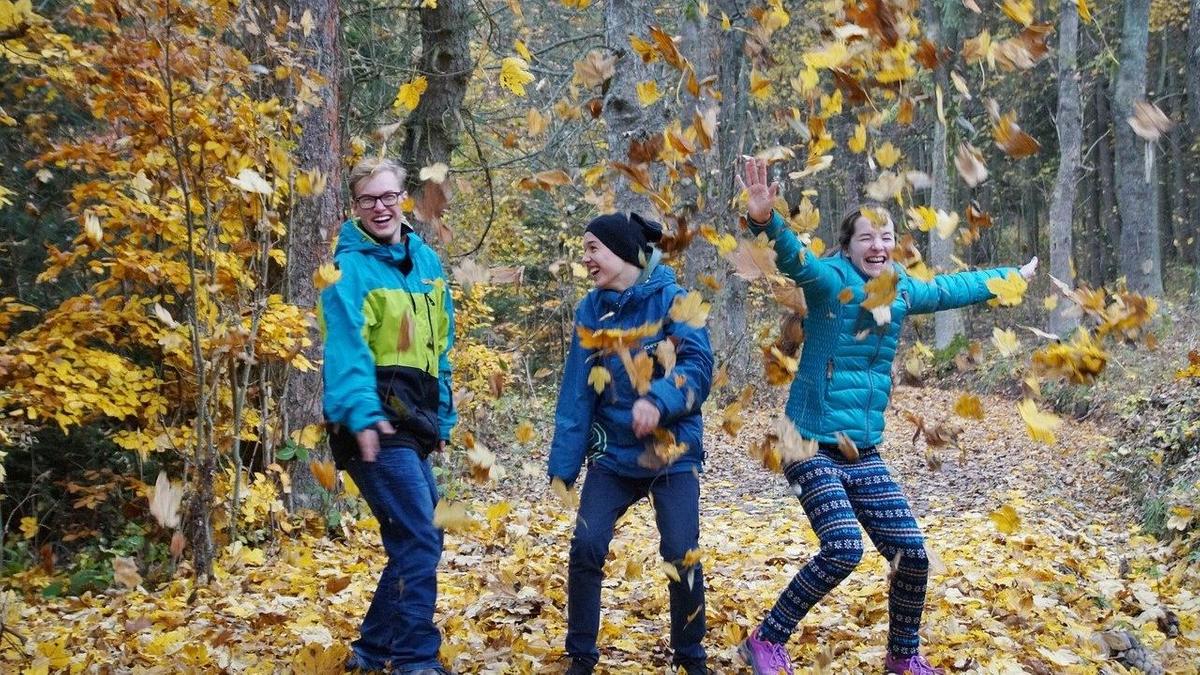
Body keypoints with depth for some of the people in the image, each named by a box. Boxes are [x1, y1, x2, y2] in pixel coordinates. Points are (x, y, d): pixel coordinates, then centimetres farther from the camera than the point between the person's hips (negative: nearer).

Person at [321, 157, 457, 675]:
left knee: (416, 540, 14)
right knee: (420, 541, -11)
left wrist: (442, 415, 20)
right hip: (375, 422, -8)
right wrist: (360, 413, -35)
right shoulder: (350, 266, -9)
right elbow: (345, 345, -22)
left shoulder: (426, 262, 14)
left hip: (411, 422, 8)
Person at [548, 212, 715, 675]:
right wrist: (563, 465, -3)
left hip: (673, 453, -3)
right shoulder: (591, 310, 2)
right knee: (586, 547, -7)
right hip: (612, 454, 3)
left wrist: (659, 399, -39)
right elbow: (576, 394, 1)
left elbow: (699, 364, -20)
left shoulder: (671, 299, -9)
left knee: (681, 554, -7)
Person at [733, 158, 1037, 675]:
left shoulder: (902, 292, 9)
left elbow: (953, 288, 29)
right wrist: (766, 220, -53)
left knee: (911, 554, 3)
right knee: (843, 550, -20)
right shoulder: (830, 280, -10)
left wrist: (1013, 276, 42)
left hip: (864, 452, 6)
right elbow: (793, 258, -32)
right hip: (813, 446, -6)